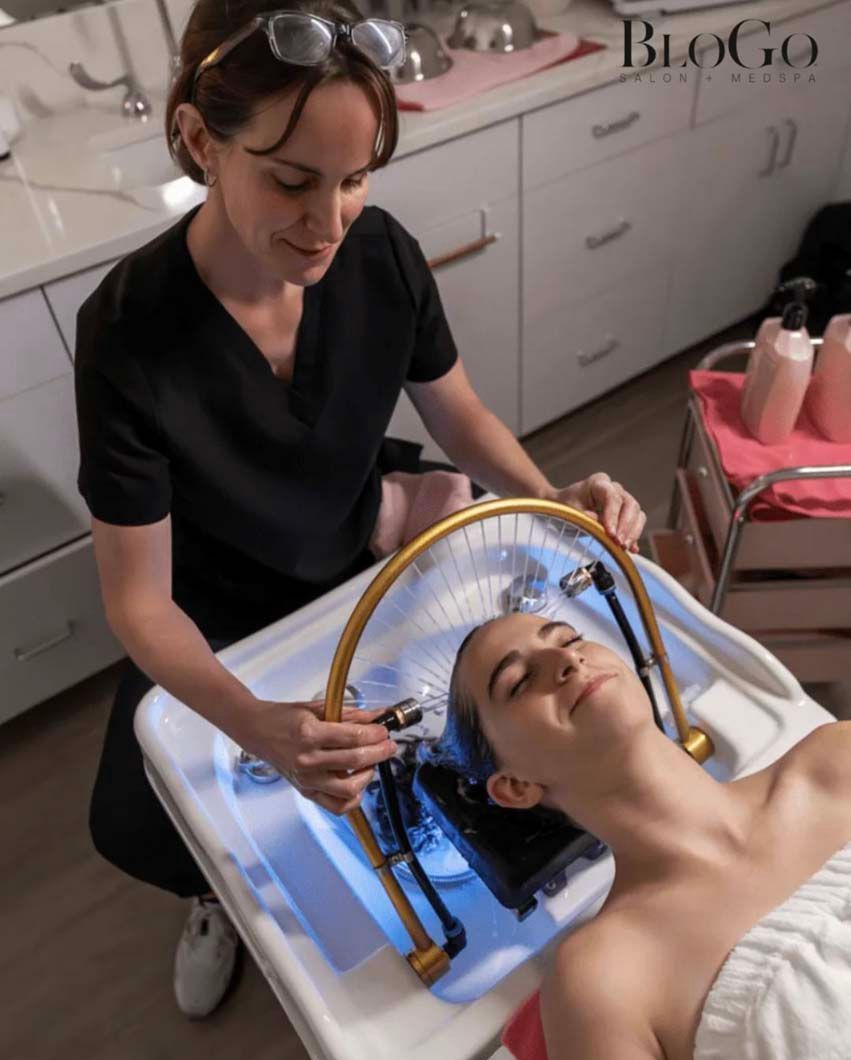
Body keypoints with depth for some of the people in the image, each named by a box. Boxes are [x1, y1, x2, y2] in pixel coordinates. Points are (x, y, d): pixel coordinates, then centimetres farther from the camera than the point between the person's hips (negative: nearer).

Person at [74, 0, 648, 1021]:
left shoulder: (383, 257, -20)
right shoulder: (130, 331, -30)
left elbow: (460, 416, -3)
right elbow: (140, 599, -24)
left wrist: (551, 497, -23)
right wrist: (255, 725, -42)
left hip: (360, 565, 3)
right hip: (217, 618, -2)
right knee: (135, 827, -14)